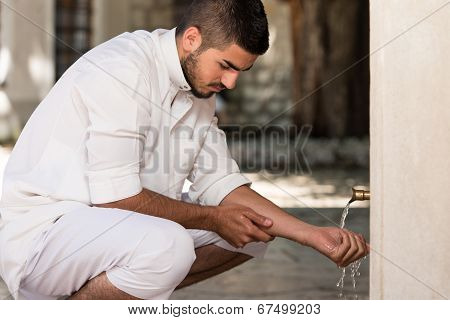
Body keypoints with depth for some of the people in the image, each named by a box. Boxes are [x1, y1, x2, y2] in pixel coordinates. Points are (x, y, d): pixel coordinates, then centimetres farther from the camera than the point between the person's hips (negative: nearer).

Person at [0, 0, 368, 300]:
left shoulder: (199, 85, 5)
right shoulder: (121, 72, -23)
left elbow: (222, 184, 5)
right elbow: (116, 198, -25)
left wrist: (315, 235, -5)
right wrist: (213, 218, -14)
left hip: (114, 222, 9)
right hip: (42, 231, -9)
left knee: (253, 226, 6)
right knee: (166, 245, -37)